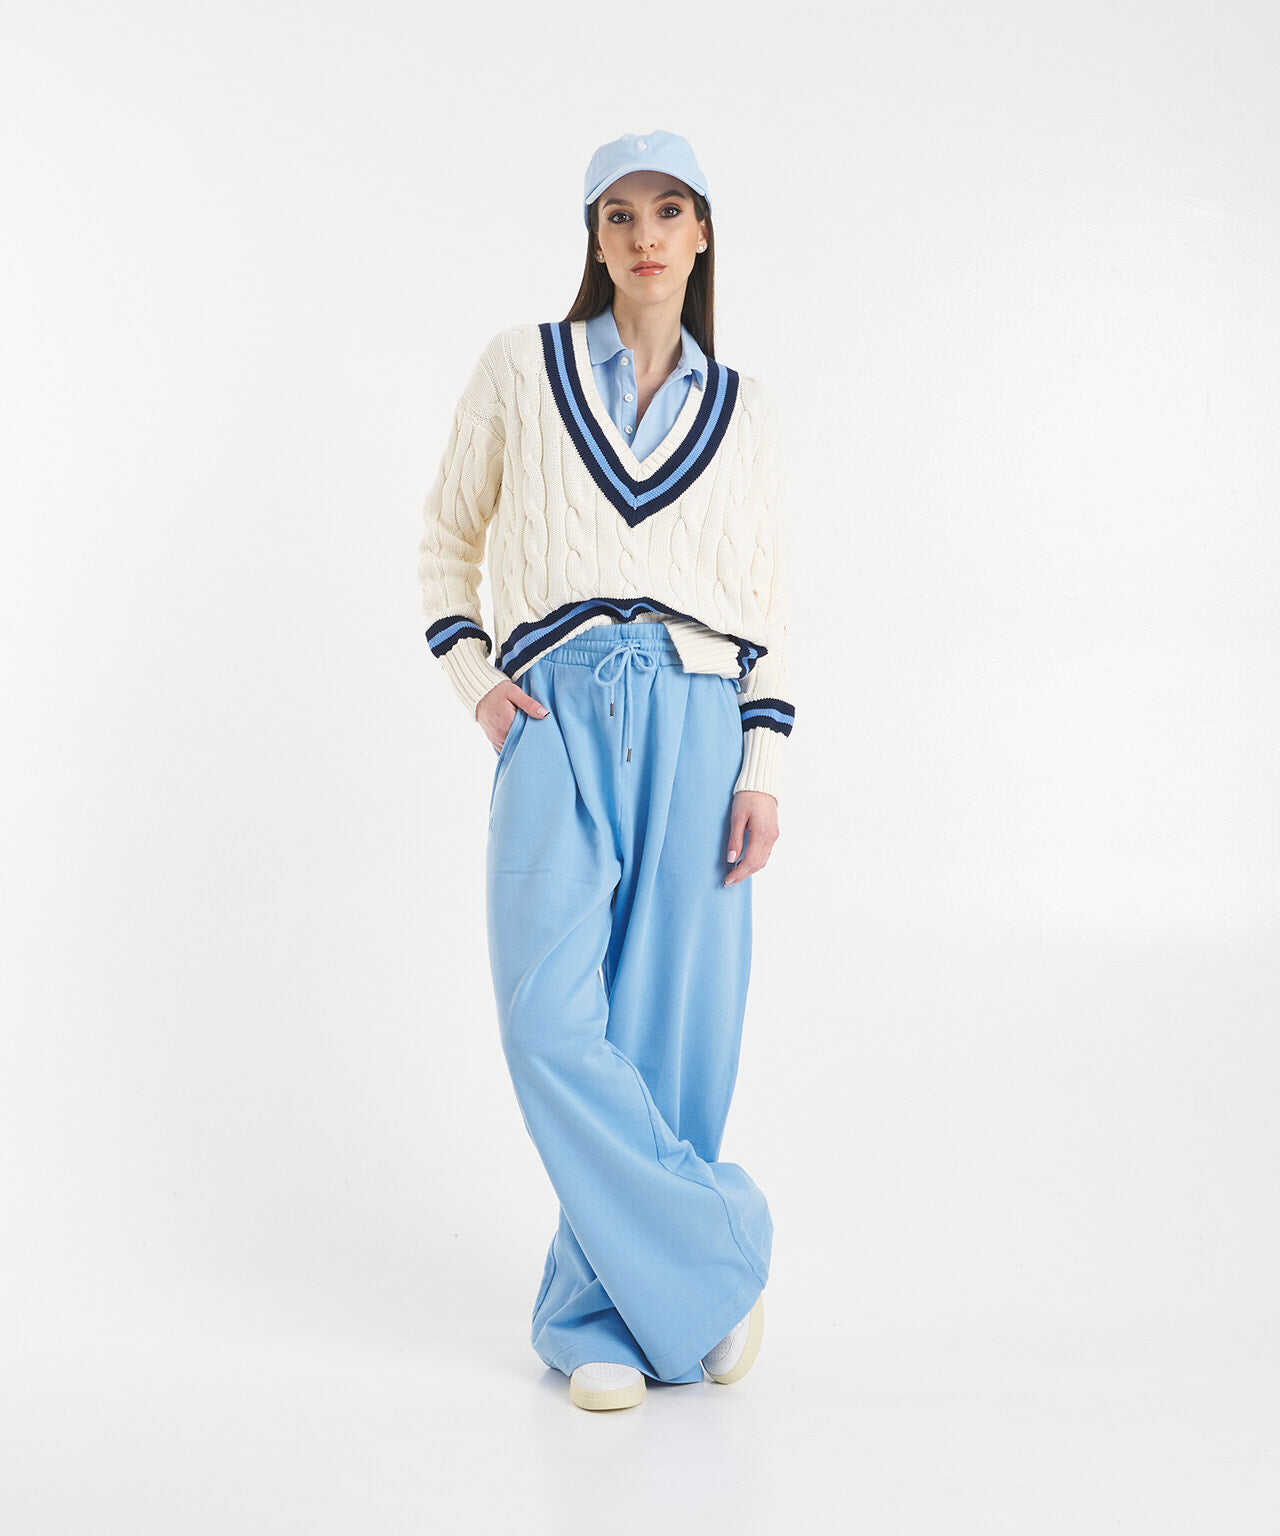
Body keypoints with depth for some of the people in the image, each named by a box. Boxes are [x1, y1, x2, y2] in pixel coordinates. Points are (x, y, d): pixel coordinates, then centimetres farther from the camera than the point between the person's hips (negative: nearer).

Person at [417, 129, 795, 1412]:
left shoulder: (743, 406, 13)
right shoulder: (520, 366, 10)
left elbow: (767, 604, 11)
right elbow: (447, 540, 16)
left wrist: (764, 769, 1)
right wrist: (472, 677, 1)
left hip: (697, 723, 1)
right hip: (556, 719, -1)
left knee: (670, 1027, 0)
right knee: (552, 1020, -12)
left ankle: (605, 1313, 17)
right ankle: (712, 1262, 7)